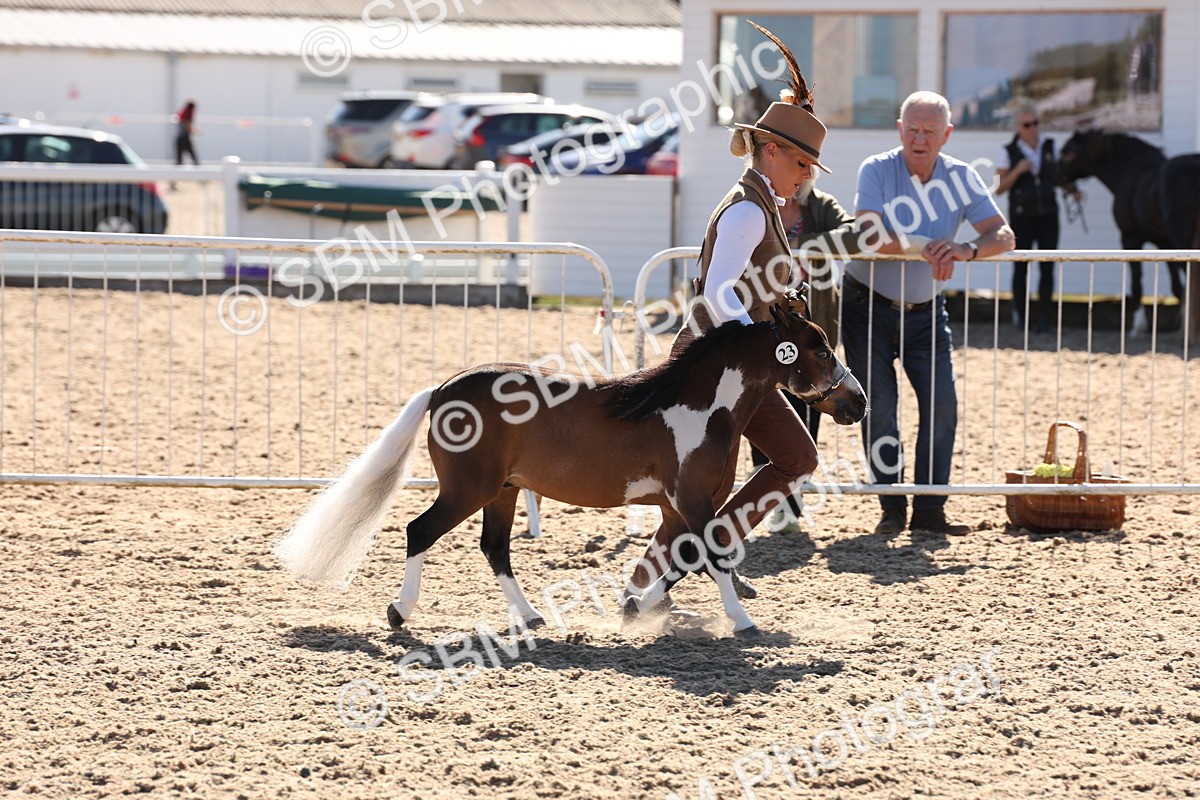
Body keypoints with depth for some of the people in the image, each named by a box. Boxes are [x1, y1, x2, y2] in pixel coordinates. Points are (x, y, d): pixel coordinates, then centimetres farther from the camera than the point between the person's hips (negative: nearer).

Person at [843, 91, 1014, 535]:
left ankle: (929, 510, 1)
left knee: (942, 402, -6)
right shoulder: (876, 171, -14)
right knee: (879, 407, -5)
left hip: (925, 311, 3)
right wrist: (928, 251, -34)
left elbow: (1002, 235, -14)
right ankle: (892, 508, 5)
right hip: (868, 306, -3)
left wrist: (967, 250, -34)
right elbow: (871, 237, -28)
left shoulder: (960, 176, -5)